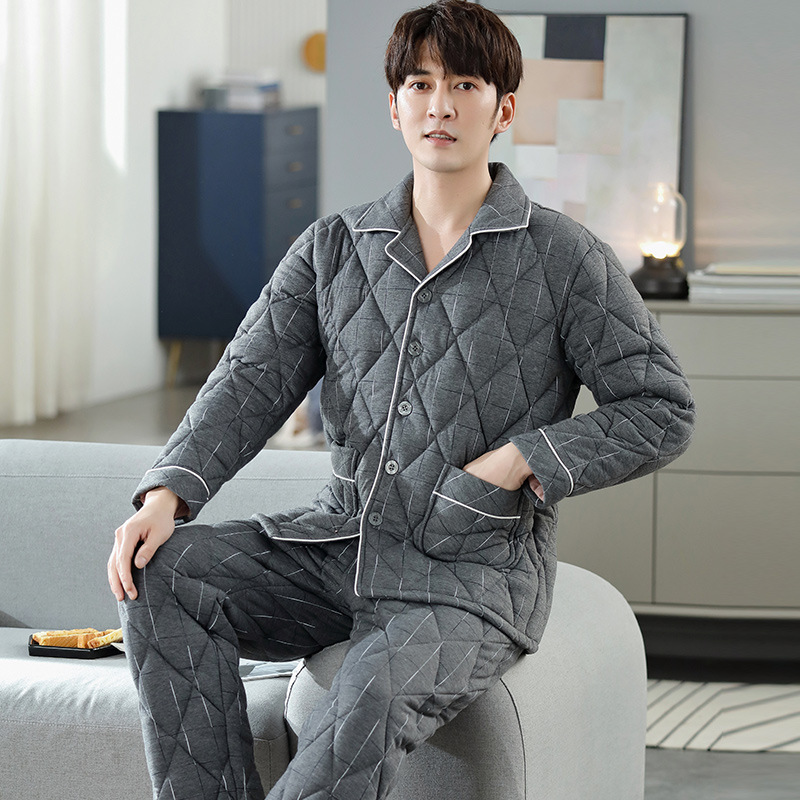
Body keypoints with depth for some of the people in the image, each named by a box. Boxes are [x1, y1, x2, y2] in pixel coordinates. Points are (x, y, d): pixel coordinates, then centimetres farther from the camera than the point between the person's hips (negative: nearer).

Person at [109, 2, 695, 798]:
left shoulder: (566, 258, -1)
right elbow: (253, 380, 1)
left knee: (371, 701, -35)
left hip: (478, 569, -5)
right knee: (164, 575, -20)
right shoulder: (332, 248, 10)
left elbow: (661, 411, 1)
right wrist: (168, 492, -17)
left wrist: (514, 464, -11)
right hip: (341, 541, 5)